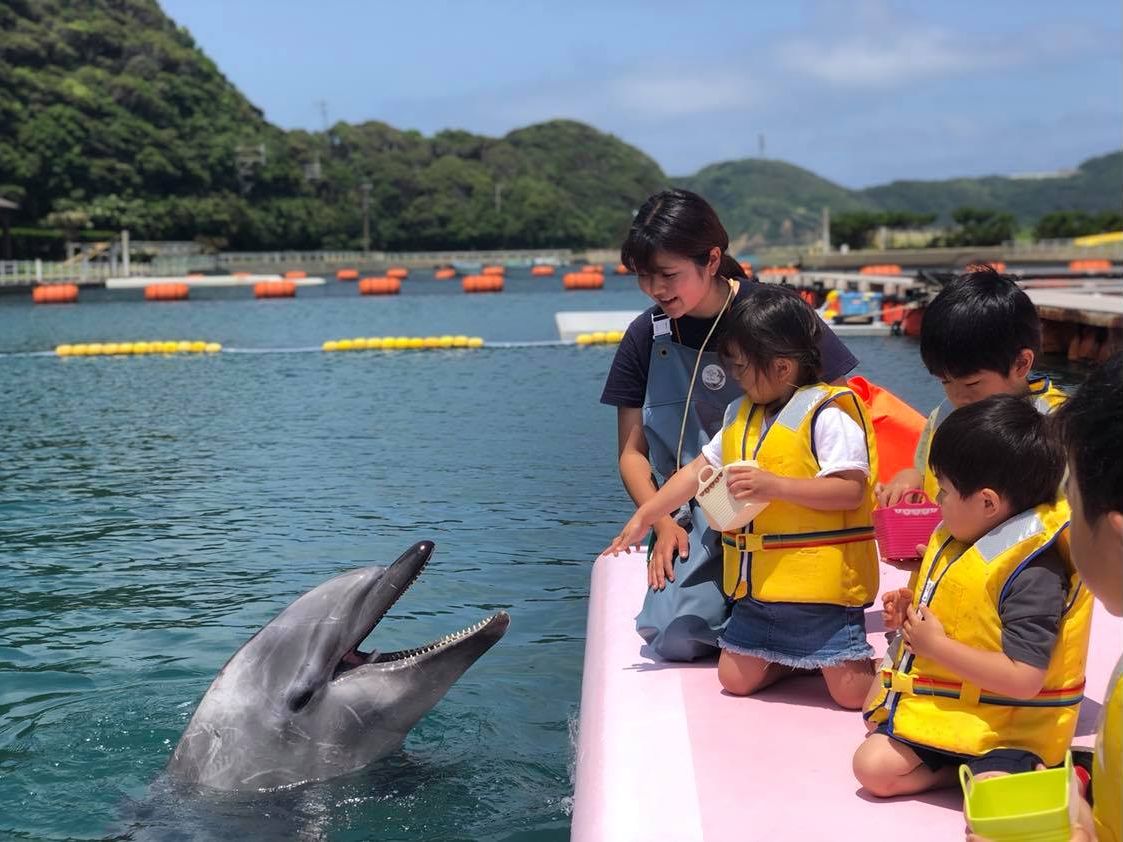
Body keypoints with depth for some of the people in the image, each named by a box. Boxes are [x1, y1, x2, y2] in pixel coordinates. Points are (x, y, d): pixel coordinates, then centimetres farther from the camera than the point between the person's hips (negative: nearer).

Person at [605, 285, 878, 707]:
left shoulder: (828, 414, -14)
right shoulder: (741, 414, 12)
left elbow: (852, 490, -21)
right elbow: (698, 470, 19)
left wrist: (775, 486, -28)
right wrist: (643, 518, 18)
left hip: (820, 580, -8)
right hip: (759, 585, 8)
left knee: (852, 692, -8)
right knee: (736, 678, 8)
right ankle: (803, 657, 31)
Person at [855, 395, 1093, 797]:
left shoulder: (1035, 574, -24)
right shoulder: (959, 539, 5)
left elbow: (1023, 680, -29)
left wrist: (936, 645, -21)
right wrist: (912, 612, 4)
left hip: (1006, 728, -8)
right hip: (941, 709, 8)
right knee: (873, 766, -8)